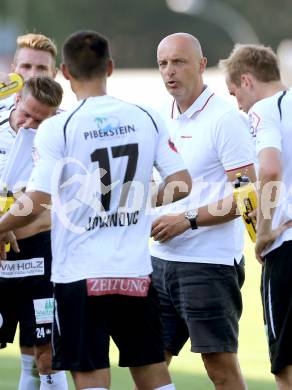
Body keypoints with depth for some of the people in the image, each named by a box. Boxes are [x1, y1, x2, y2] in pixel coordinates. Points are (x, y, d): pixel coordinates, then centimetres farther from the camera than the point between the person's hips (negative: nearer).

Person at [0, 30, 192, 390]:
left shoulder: (57, 128, -10)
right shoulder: (147, 119, 2)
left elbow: (36, 203, -13)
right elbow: (181, 184, 1)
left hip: (80, 275, -4)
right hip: (136, 271, 4)